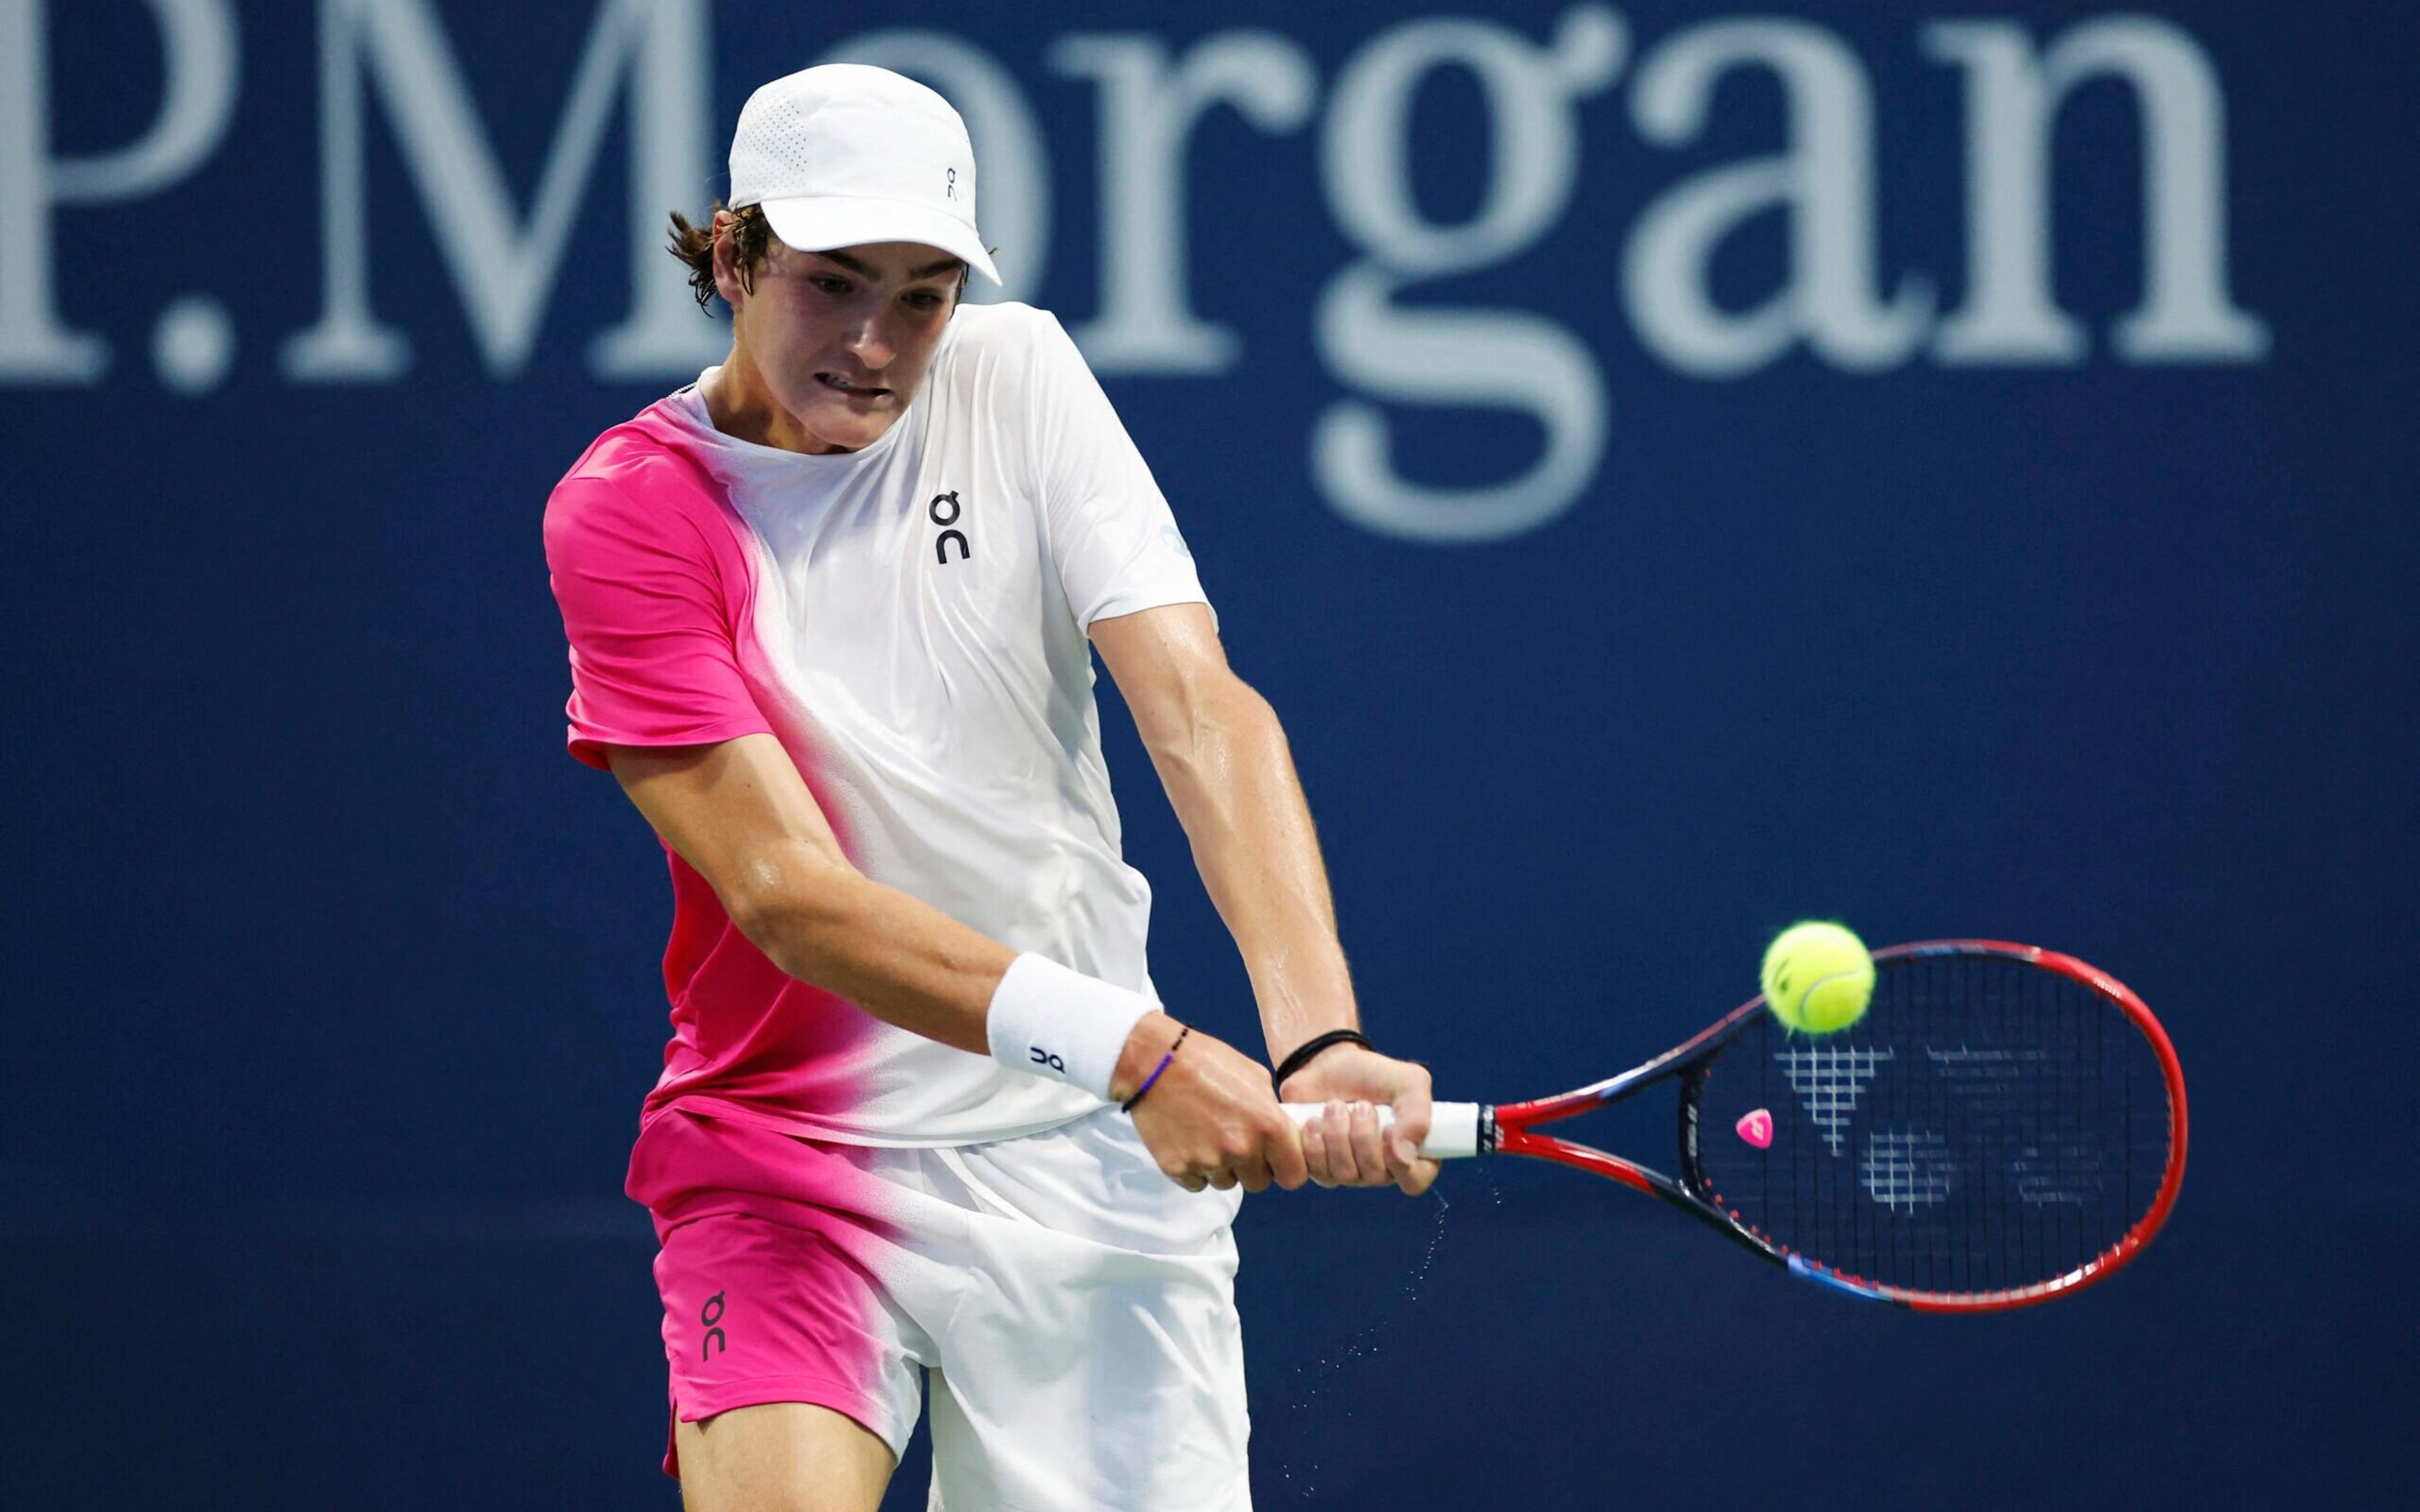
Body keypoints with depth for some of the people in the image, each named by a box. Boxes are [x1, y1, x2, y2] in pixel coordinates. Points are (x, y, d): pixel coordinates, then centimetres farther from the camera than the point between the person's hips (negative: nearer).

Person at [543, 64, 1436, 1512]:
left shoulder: (1015, 378, -1)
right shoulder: (627, 510, -10)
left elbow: (1200, 712, -13)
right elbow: (784, 887, -19)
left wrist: (1320, 1040, -30)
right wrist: (1131, 1049, -33)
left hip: (1095, 1171, 3)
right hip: (791, 1161, -3)